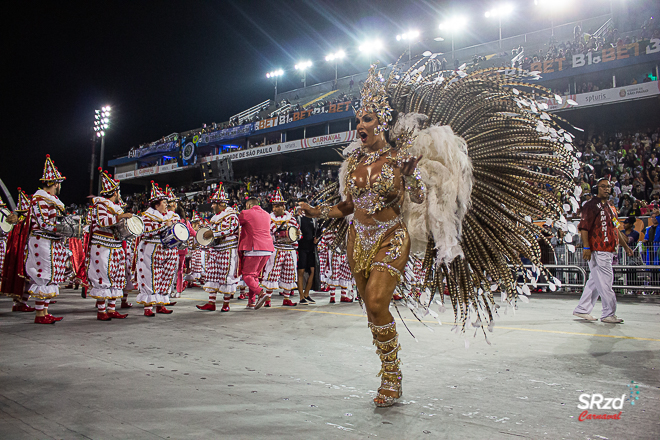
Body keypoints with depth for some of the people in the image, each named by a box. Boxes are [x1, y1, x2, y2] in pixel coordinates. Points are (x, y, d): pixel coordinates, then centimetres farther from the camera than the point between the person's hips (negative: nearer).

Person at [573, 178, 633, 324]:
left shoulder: (609, 207, 22)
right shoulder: (591, 205, -6)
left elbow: (615, 229, 29)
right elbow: (583, 227, -14)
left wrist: (625, 246, 28)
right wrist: (586, 247, -22)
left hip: (609, 250, 9)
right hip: (597, 250, -9)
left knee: (595, 281, 11)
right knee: (604, 282, -7)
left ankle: (582, 310, 18)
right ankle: (609, 314, 1)